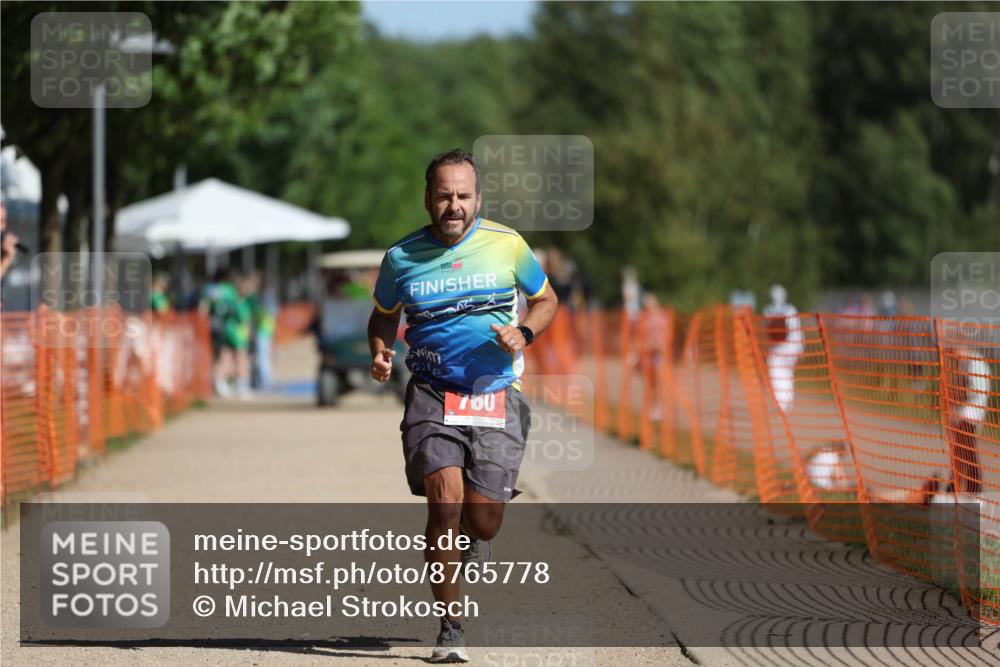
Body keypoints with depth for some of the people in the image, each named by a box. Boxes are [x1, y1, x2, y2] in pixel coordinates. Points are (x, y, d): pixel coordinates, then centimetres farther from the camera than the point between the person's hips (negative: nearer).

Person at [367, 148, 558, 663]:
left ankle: (473, 537, 39)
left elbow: (546, 300, 14)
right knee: (445, 501, -19)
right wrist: (379, 352, -2)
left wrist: (523, 333, -7)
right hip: (431, 394, 0)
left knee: (482, 520, -3)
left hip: (496, 394, 0)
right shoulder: (401, 257, 2)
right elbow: (383, 315, 19)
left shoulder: (506, 245, 0)